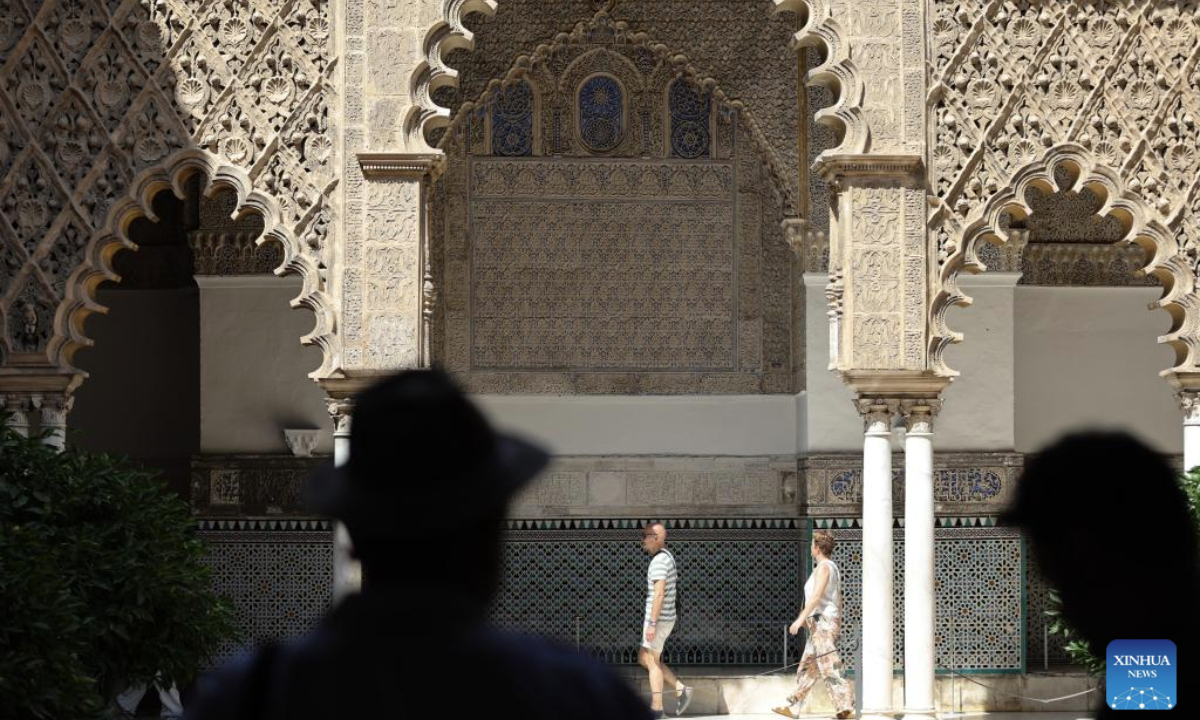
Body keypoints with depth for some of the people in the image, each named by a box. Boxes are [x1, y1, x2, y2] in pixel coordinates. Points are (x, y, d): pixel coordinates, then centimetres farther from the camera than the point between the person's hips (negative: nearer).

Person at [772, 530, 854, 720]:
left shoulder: (823, 567, -13)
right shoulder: (832, 568, 17)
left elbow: (817, 596, -24)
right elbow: (838, 600, 22)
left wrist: (801, 619, -26)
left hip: (823, 624, -10)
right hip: (823, 626, 10)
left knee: (831, 669, -12)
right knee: (807, 668, 12)